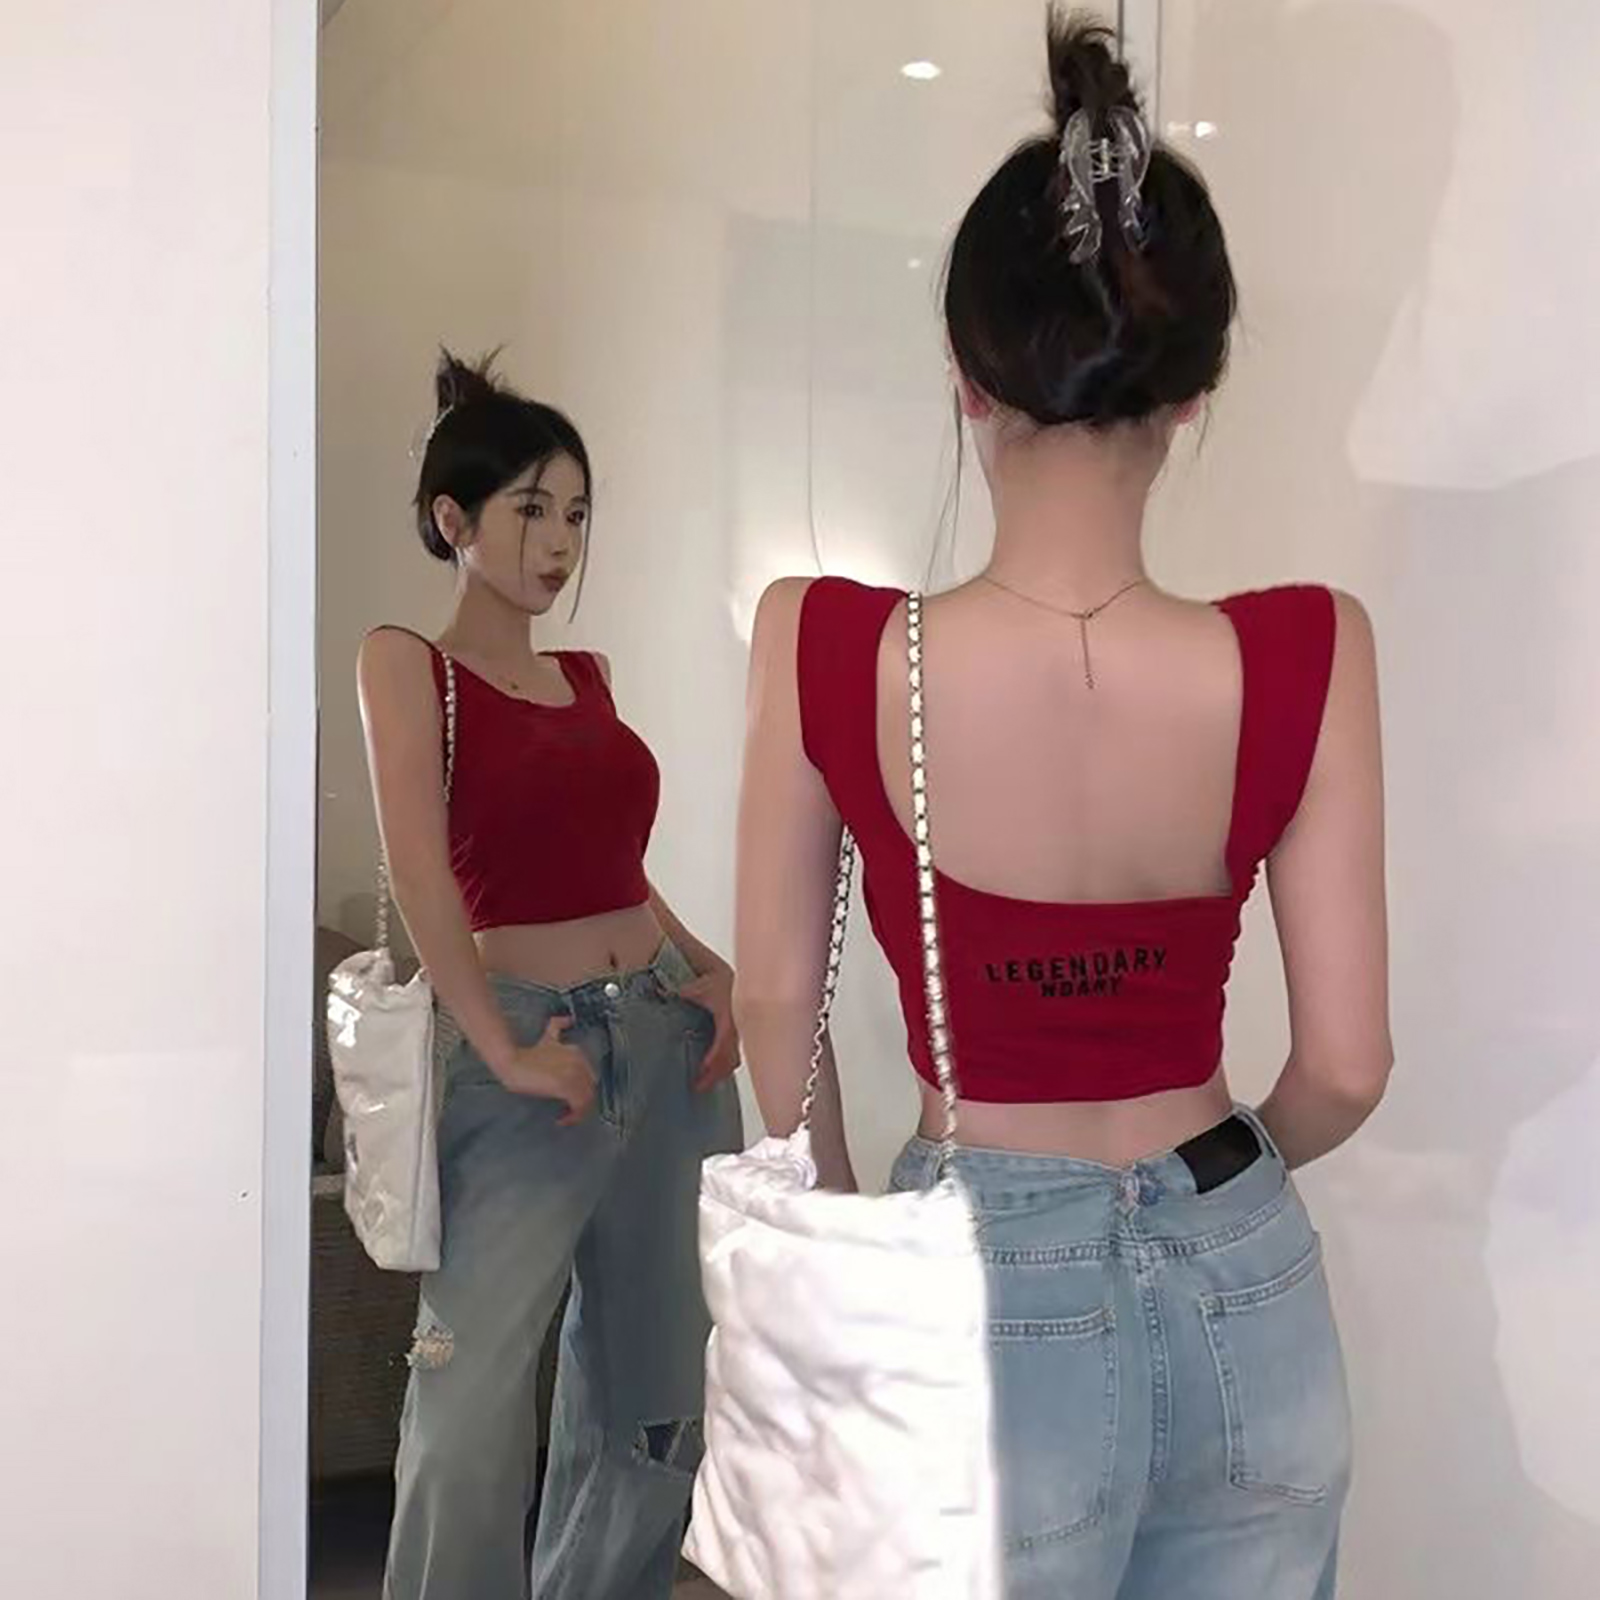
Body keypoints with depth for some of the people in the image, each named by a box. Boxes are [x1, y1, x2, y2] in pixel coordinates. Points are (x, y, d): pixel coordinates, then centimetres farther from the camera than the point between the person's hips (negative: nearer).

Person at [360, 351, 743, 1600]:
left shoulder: (589, 675, 13)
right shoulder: (405, 664, -4)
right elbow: (422, 874, -14)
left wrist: (710, 972, 5)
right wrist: (501, 1051, -17)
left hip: (669, 1040, 6)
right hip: (525, 1044, -6)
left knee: (658, 1393, 14)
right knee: (468, 1414, -7)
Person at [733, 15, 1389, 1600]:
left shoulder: (826, 650, -18)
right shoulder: (1308, 660, -16)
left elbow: (773, 1001, -5)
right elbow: (1345, 1066, -9)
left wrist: (846, 1216, 13)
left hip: (992, 1295, -1)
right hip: (1245, 1296, 2)